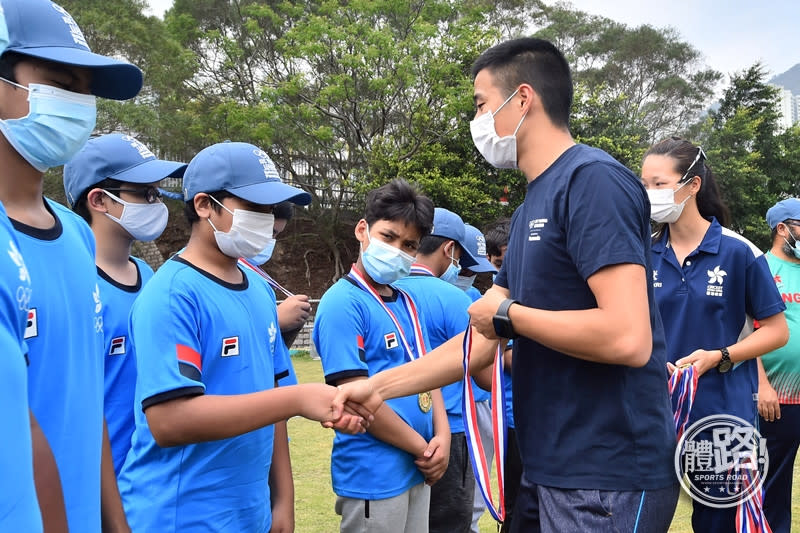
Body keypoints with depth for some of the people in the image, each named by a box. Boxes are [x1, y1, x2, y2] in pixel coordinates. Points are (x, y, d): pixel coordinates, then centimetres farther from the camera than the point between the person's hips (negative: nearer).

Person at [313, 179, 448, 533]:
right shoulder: (343, 303, -16)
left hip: (416, 470, 8)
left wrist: (442, 435, -4)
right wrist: (423, 448, -10)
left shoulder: (405, 302, 9)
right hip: (373, 476, -8)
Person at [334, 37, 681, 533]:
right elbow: (483, 340, 14)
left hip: (609, 478, -9)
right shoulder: (530, 209, 12)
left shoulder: (593, 180, -17)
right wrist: (379, 385, 9)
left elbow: (628, 338, -27)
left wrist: (508, 314, -14)